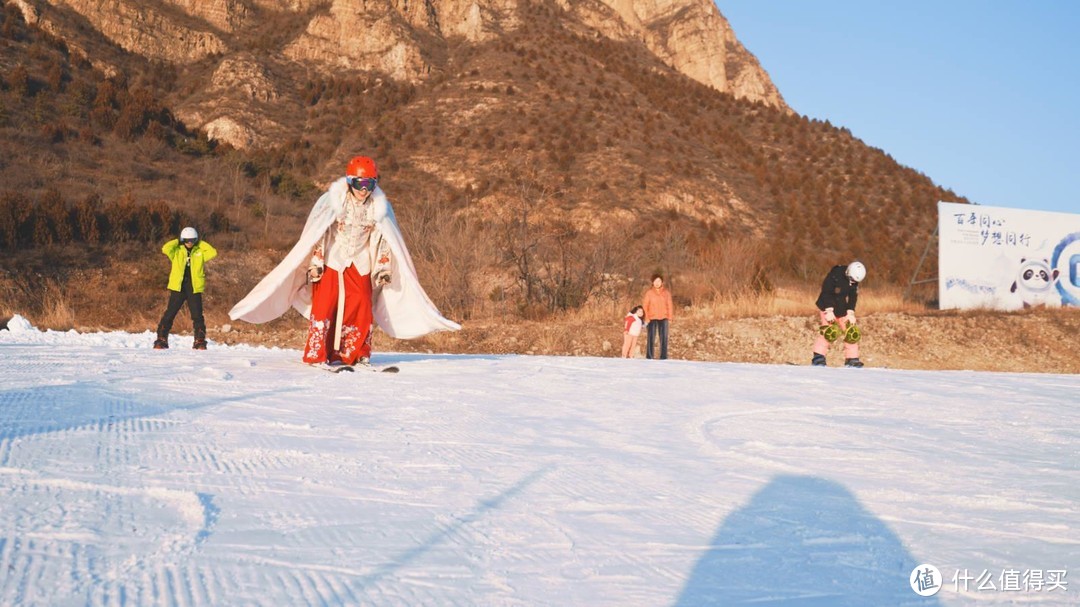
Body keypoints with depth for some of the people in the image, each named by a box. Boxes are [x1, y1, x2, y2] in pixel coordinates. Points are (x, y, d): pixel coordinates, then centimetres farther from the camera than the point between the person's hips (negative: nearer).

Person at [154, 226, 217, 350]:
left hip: (194, 289, 1)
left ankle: (200, 341, 8)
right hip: (178, 288, -1)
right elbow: (165, 249, -14)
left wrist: (200, 243, -1)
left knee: (197, 316, 1)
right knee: (169, 314, 0)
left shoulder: (200, 252, 6)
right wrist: (177, 241, -4)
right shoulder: (177, 251, 3)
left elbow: (213, 252, -9)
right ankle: (161, 340, 5)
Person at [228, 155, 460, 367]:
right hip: (330, 261, -3)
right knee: (324, 305, -9)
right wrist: (315, 263, -12)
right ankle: (316, 355, -2)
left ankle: (355, 355, 10)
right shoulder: (333, 201, -14)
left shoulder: (379, 207, -5)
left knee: (362, 308, -2)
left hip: (359, 264, 3)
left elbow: (383, 240, 4)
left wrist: (383, 268, 2)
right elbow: (316, 235, -9)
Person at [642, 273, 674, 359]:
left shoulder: (666, 292, 5)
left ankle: (663, 358, 3)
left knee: (664, 338, 1)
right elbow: (645, 305, -1)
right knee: (651, 338, -5)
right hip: (652, 318, -2)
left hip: (663, 318, 2)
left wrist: (670, 316, -3)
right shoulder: (649, 292, -1)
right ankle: (649, 358, -3)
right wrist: (646, 318, -9)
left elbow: (669, 305, 7)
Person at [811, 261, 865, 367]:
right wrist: (829, 311, -23)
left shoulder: (854, 282, -4)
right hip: (827, 308, -6)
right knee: (828, 332, -18)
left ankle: (852, 359, 10)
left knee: (851, 333, 0)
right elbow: (826, 293, -21)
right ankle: (818, 358, -13)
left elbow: (853, 297, 2)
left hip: (842, 310, 6)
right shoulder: (834, 275, -22)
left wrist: (850, 313, -8)